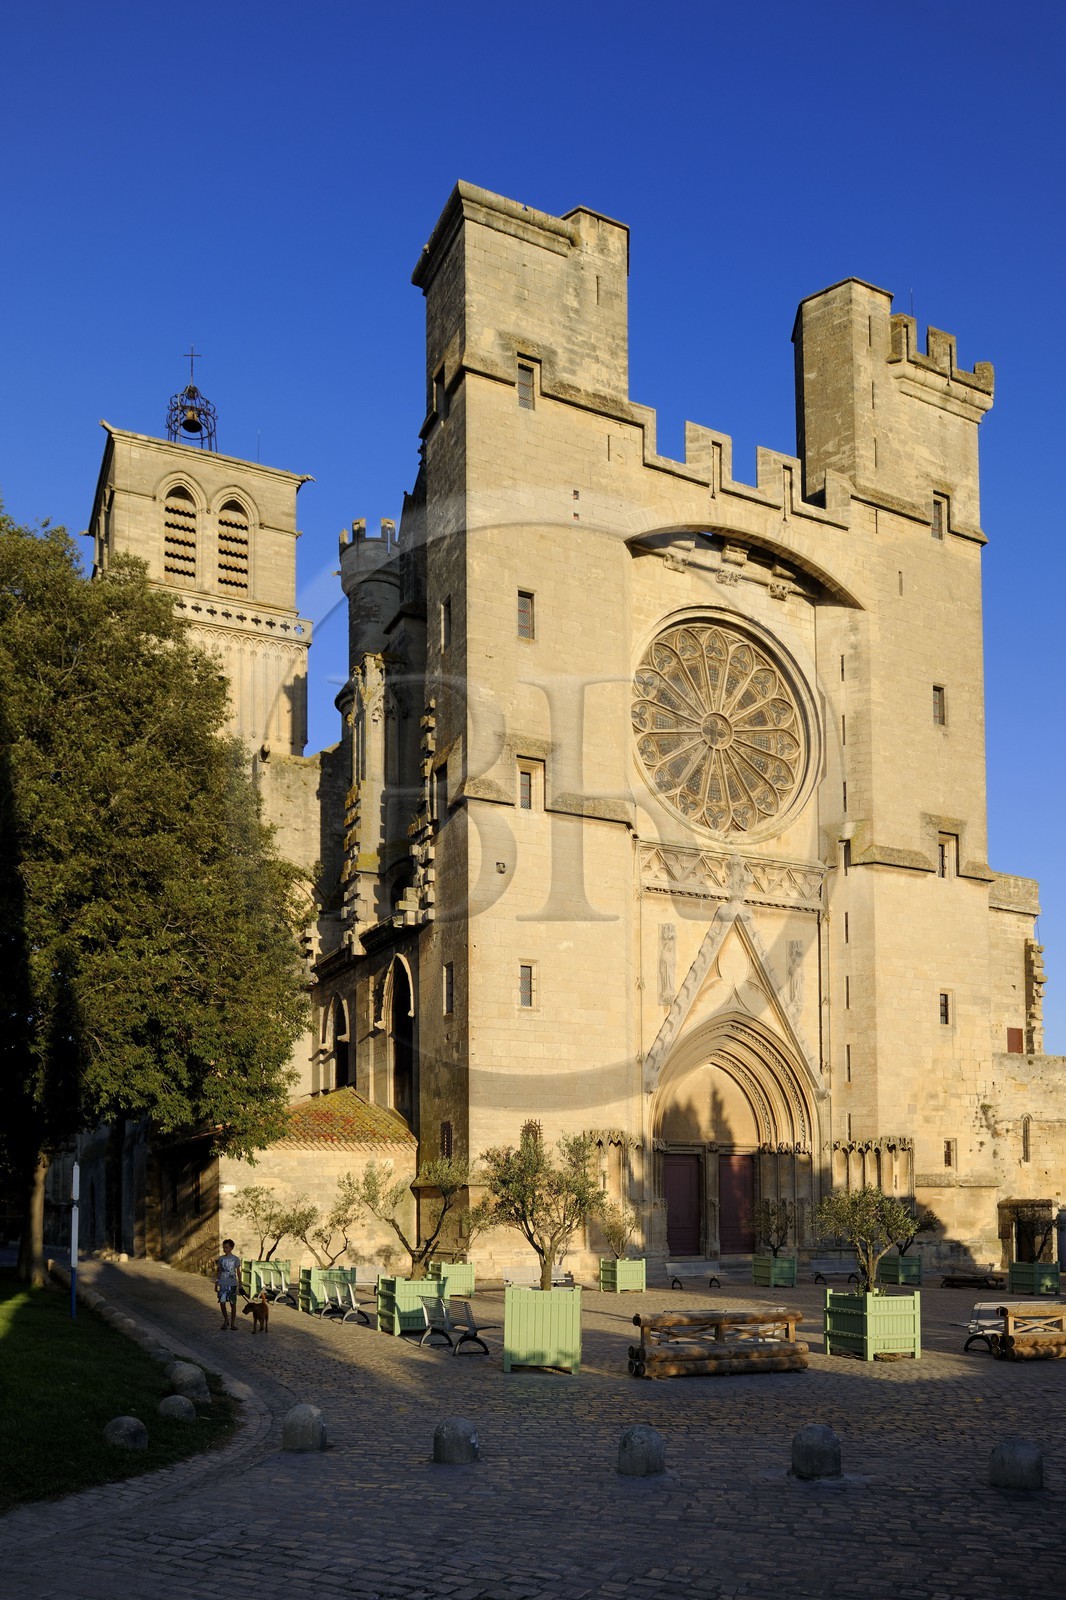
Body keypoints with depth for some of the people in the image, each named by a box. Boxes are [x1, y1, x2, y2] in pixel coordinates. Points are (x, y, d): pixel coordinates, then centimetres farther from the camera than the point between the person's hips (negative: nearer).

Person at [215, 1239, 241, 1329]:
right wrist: (216, 1284, 9)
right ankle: (226, 1320, 17)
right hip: (222, 1284, 2)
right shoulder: (221, 1258, 5)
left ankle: (233, 1323, 11)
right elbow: (218, 1271, 11)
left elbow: (238, 1272, 3)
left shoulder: (236, 1259, -1)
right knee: (222, 1302, -3)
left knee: (233, 1303, 1)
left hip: (232, 1284, -2)